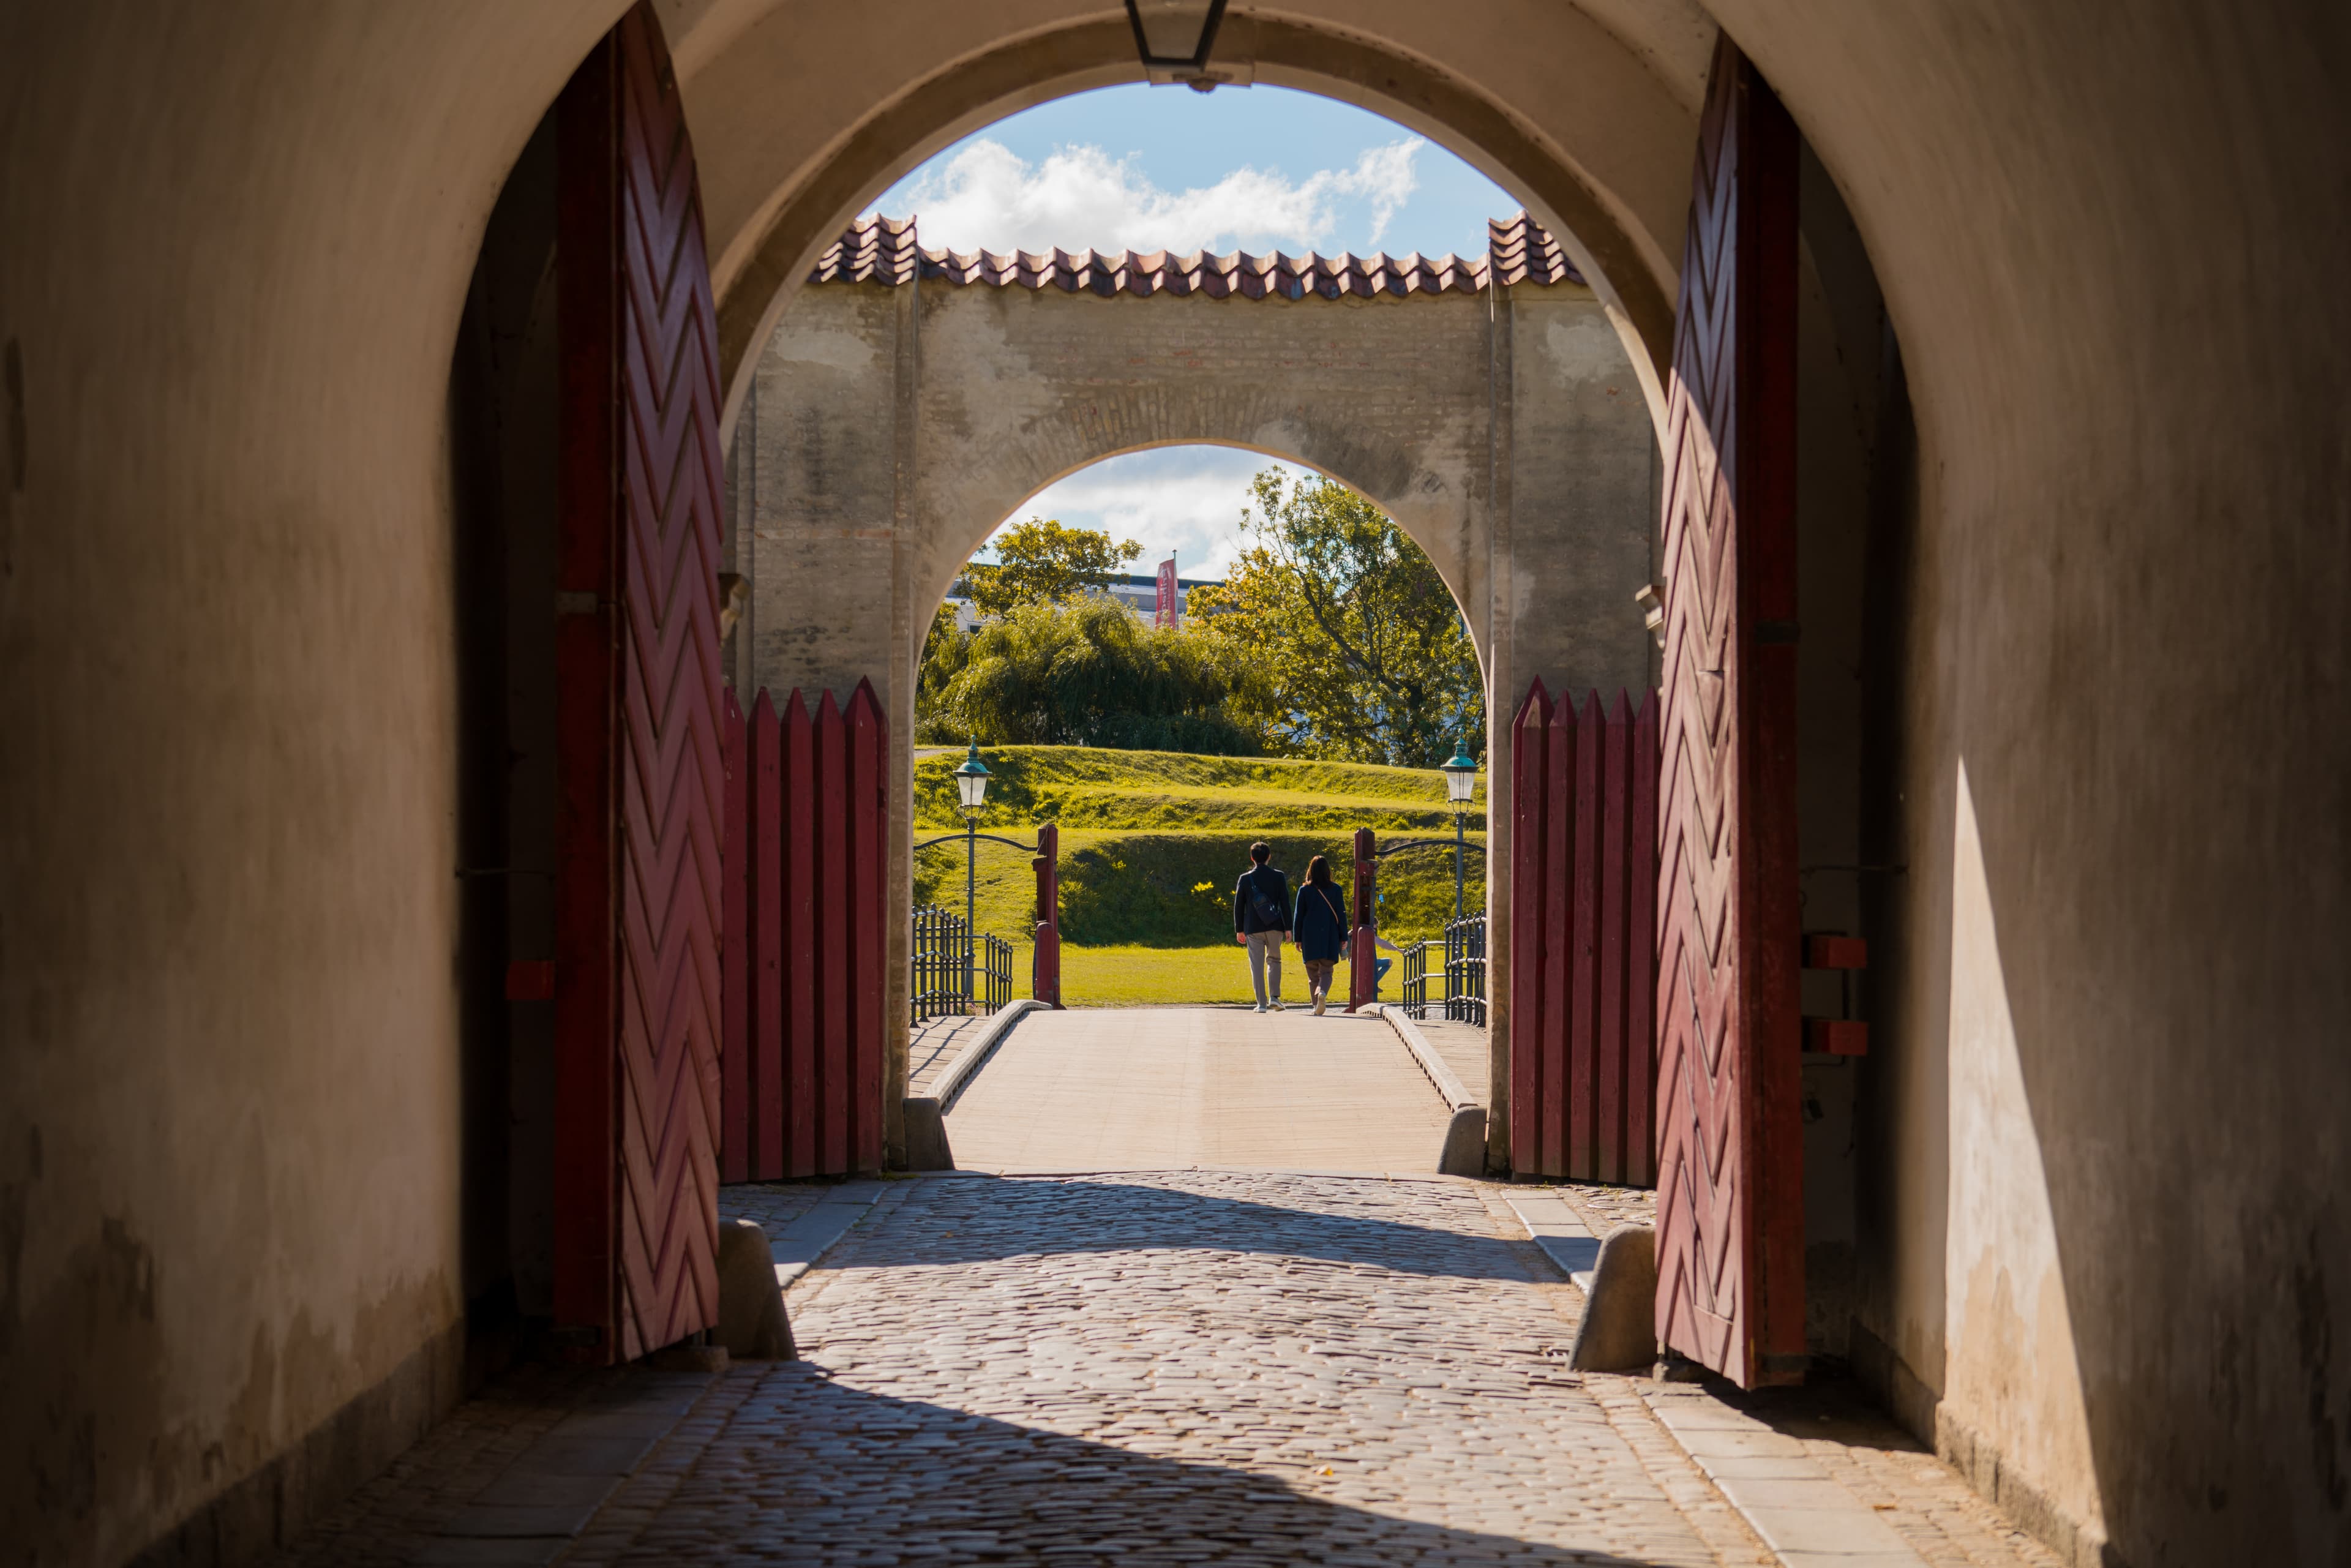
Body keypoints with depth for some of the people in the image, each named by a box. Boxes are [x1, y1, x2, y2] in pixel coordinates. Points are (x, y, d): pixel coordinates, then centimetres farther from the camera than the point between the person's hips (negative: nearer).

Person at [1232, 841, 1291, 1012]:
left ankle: (1262, 1003, -1)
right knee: (1274, 960, 18)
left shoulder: (1245, 879, 0)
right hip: (1274, 927, 1)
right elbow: (1285, 903, -1)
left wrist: (1239, 930, 11)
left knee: (1257, 966, 3)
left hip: (1253, 928, -1)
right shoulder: (1278, 877, -1)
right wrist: (1288, 927, 3)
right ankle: (1274, 997, 4)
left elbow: (1238, 906, 3)